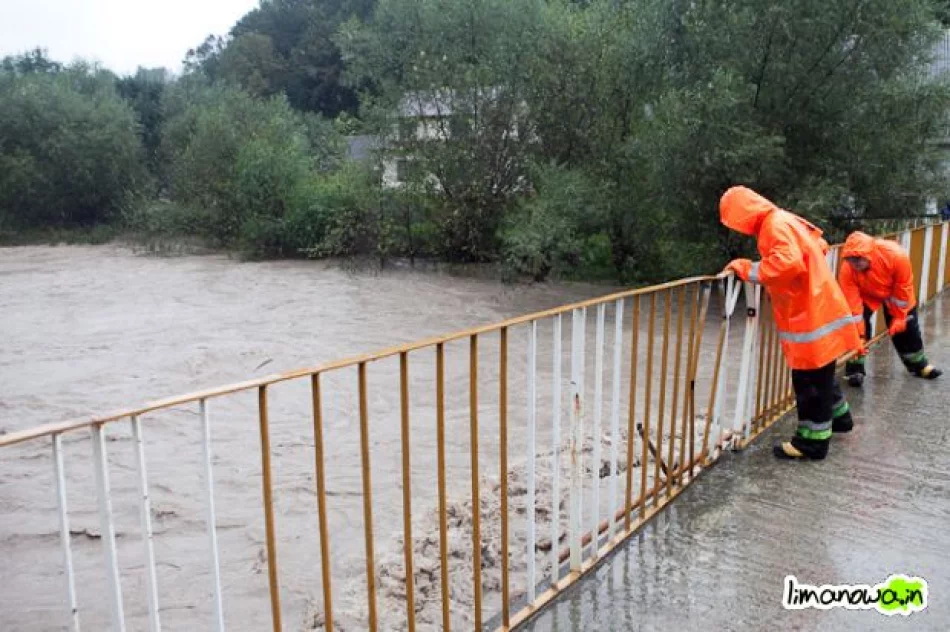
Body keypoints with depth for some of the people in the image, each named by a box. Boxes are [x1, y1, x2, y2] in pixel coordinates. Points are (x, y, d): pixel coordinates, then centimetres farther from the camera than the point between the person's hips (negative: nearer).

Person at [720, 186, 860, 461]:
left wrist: (747, 269, -24)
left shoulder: (776, 225, -19)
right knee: (820, 374, 25)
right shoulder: (782, 221, 11)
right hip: (814, 309, 10)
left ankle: (812, 441, 7)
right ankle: (839, 416, 42)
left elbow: (788, 263, -35)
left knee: (810, 380, -2)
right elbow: (819, 246, 24)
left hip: (811, 314, -10)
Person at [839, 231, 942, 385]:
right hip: (865, 295, -1)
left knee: (907, 328, 12)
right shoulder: (847, 271, -38)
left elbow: (904, 289, -24)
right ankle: (855, 369, -7)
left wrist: (899, 317, -17)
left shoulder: (896, 255, -39)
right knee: (859, 325, -19)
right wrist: (859, 334, -34)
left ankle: (919, 365, 34)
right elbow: (852, 305, -34)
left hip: (895, 292, 1)